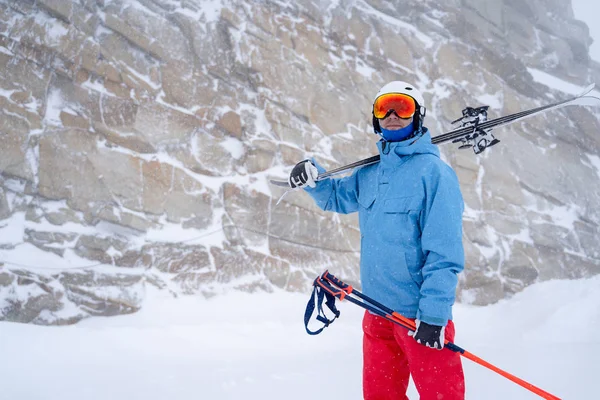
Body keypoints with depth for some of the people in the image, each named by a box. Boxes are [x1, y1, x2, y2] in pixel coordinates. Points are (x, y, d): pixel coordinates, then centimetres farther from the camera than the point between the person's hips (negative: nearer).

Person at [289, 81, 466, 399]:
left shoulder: (433, 172, -11)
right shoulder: (369, 173, 9)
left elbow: (444, 251, -16)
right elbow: (337, 197, 28)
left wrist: (433, 314, -21)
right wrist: (312, 178, 6)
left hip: (420, 314, -7)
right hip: (377, 310, 7)